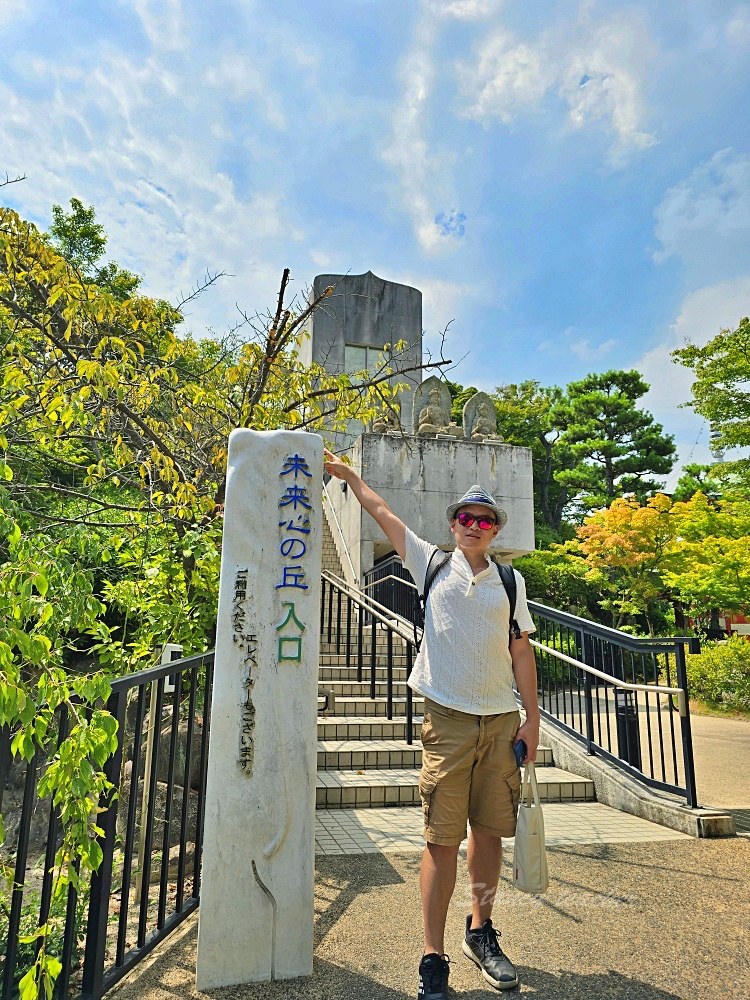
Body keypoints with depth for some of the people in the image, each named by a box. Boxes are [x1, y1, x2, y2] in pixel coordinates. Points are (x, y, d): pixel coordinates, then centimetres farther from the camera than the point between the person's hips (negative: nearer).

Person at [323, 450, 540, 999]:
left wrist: (532, 718, 6)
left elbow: (521, 651, 8)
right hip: (449, 719, -2)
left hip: (501, 721, 2)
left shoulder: (511, 581, 7)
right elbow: (381, 511, 9)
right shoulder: (432, 564, 3)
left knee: (489, 832, 12)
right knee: (443, 839, 0)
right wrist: (347, 472, 14)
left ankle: (481, 932, 33)